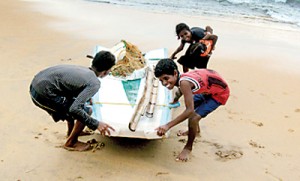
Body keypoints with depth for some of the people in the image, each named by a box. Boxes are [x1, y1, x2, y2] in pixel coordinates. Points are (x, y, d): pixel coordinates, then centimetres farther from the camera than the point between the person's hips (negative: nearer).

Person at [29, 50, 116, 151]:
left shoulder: (81, 69, 15)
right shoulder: (94, 83, -11)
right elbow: (75, 109, -22)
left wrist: (87, 97, 55)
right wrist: (96, 124, -14)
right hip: (44, 95, -9)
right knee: (86, 111, -1)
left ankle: (71, 132, 43)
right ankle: (71, 143, 18)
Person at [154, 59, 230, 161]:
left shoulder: (184, 82, -36)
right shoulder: (182, 77, -12)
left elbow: (190, 111, -38)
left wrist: (168, 126, -39)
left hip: (220, 93, -9)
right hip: (209, 89, 9)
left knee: (193, 118, -17)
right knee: (193, 106, 25)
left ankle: (188, 147, 7)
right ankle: (196, 130, 52)